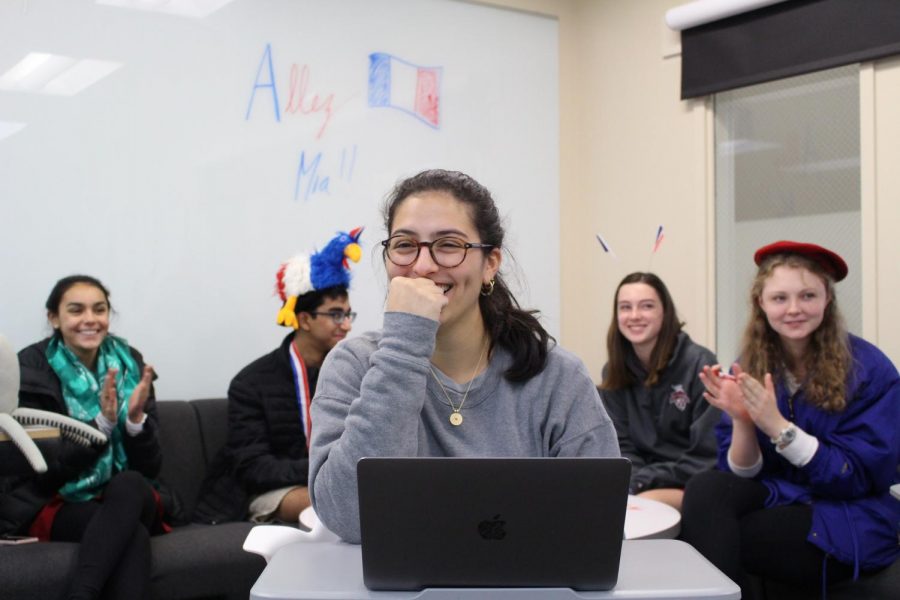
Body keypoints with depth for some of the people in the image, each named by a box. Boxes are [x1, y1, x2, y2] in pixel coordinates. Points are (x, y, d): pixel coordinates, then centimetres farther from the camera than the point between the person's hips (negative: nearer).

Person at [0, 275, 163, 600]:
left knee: (129, 485, -34)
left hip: (130, 499, 3)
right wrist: (102, 422, -28)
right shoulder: (32, 369, -7)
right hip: (55, 503, -3)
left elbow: (150, 467, -3)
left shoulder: (129, 363, 0)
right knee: (132, 534, -34)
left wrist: (136, 417, -22)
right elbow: (44, 472, -15)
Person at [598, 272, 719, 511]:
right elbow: (621, 447, 5)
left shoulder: (699, 364, -11)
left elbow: (707, 458, -13)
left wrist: (637, 483, -18)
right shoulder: (614, 371, 5)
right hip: (644, 482, 5)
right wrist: (631, 481, -18)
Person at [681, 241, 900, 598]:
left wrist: (777, 426, -24)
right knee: (705, 489, -28)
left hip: (848, 521, -4)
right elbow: (741, 473, 0)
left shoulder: (870, 370, -10)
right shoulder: (749, 366, 1)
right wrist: (741, 420, -20)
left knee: (710, 539, -27)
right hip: (779, 499, 4)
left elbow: (858, 476, -14)